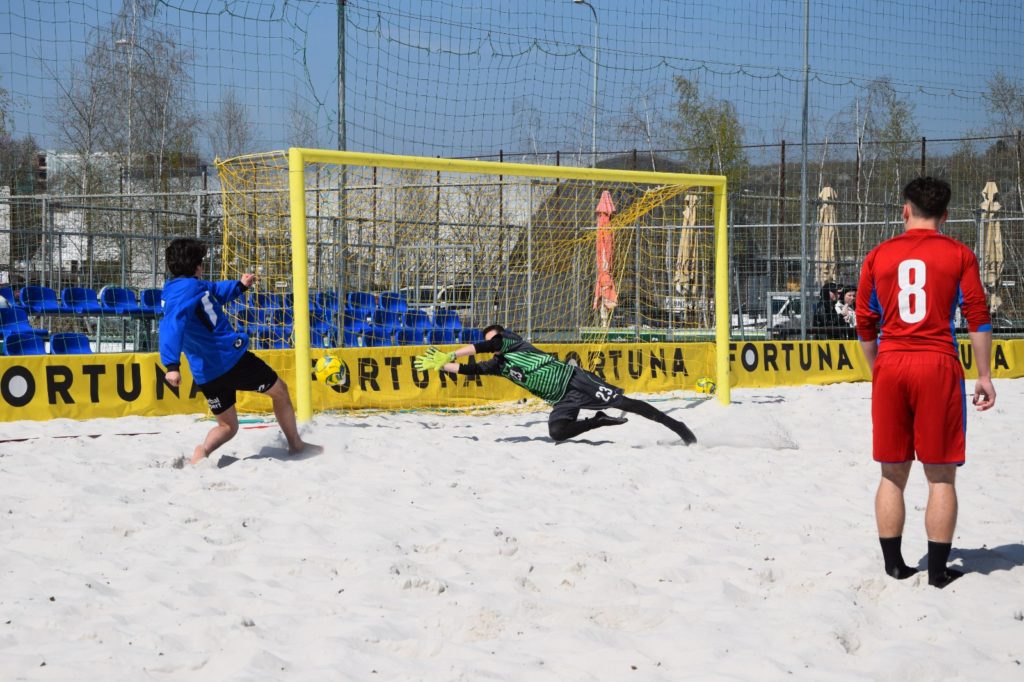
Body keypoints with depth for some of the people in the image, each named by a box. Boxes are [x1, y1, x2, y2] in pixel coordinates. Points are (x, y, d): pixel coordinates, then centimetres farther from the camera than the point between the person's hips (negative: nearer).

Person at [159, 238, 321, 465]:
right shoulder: (189, 288, -17)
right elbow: (172, 324, -33)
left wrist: (239, 285, 37)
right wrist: (172, 364, -42)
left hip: (206, 375, 9)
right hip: (232, 358, -9)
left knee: (227, 426, 19)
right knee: (279, 391, 15)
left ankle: (203, 450, -12)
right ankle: (296, 445, 28)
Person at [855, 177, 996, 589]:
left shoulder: (878, 256, 8)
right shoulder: (958, 255, 2)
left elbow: (864, 323, 9)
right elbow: (978, 317, -3)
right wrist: (984, 376, 1)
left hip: (890, 366, 2)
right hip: (938, 367, -2)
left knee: (892, 474, 10)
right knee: (941, 475, 4)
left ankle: (894, 565, 13)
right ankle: (938, 570, 5)